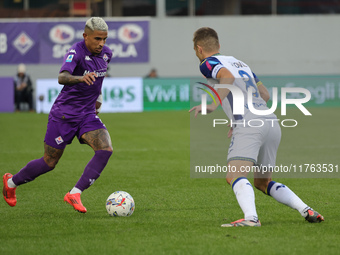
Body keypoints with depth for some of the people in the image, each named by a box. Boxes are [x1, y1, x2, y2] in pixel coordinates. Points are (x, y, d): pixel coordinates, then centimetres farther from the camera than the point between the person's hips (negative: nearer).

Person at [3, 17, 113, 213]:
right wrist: (81, 78, -59)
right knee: (49, 163, 4)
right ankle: (11, 182, 31)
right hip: (64, 114, -6)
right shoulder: (76, 52, -21)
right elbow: (62, 78, -40)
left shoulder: (106, 53, 2)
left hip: (88, 115, 6)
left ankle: (75, 194, -17)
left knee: (106, 149, -20)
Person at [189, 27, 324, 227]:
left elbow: (228, 76, -16)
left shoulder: (209, 63, 7)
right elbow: (265, 94, 32)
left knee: (235, 175, -20)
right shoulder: (239, 62, 30)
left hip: (249, 124, -8)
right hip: (272, 122, 8)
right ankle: (306, 210, 7)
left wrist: (213, 106, -23)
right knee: (263, 182, 20)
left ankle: (251, 218, -44)